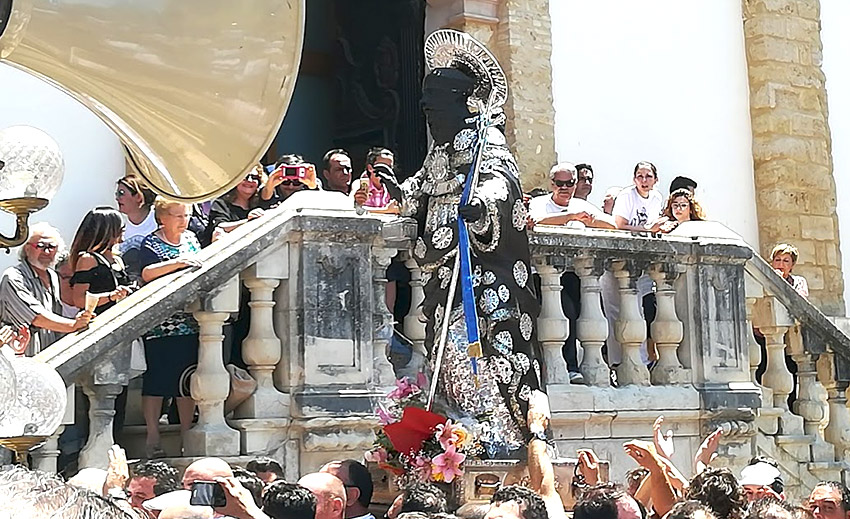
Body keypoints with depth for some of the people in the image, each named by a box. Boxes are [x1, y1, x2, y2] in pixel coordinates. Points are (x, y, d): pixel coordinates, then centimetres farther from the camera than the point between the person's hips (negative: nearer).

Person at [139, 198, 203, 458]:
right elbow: (147, 274, -22)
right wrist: (178, 262, -31)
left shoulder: (191, 239, 14)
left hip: (189, 322, 5)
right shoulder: (151, 244, -5)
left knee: (187, 381, 8)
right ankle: (153, 439, 7)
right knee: (155, 381, -1)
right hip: (159, 324, -5)